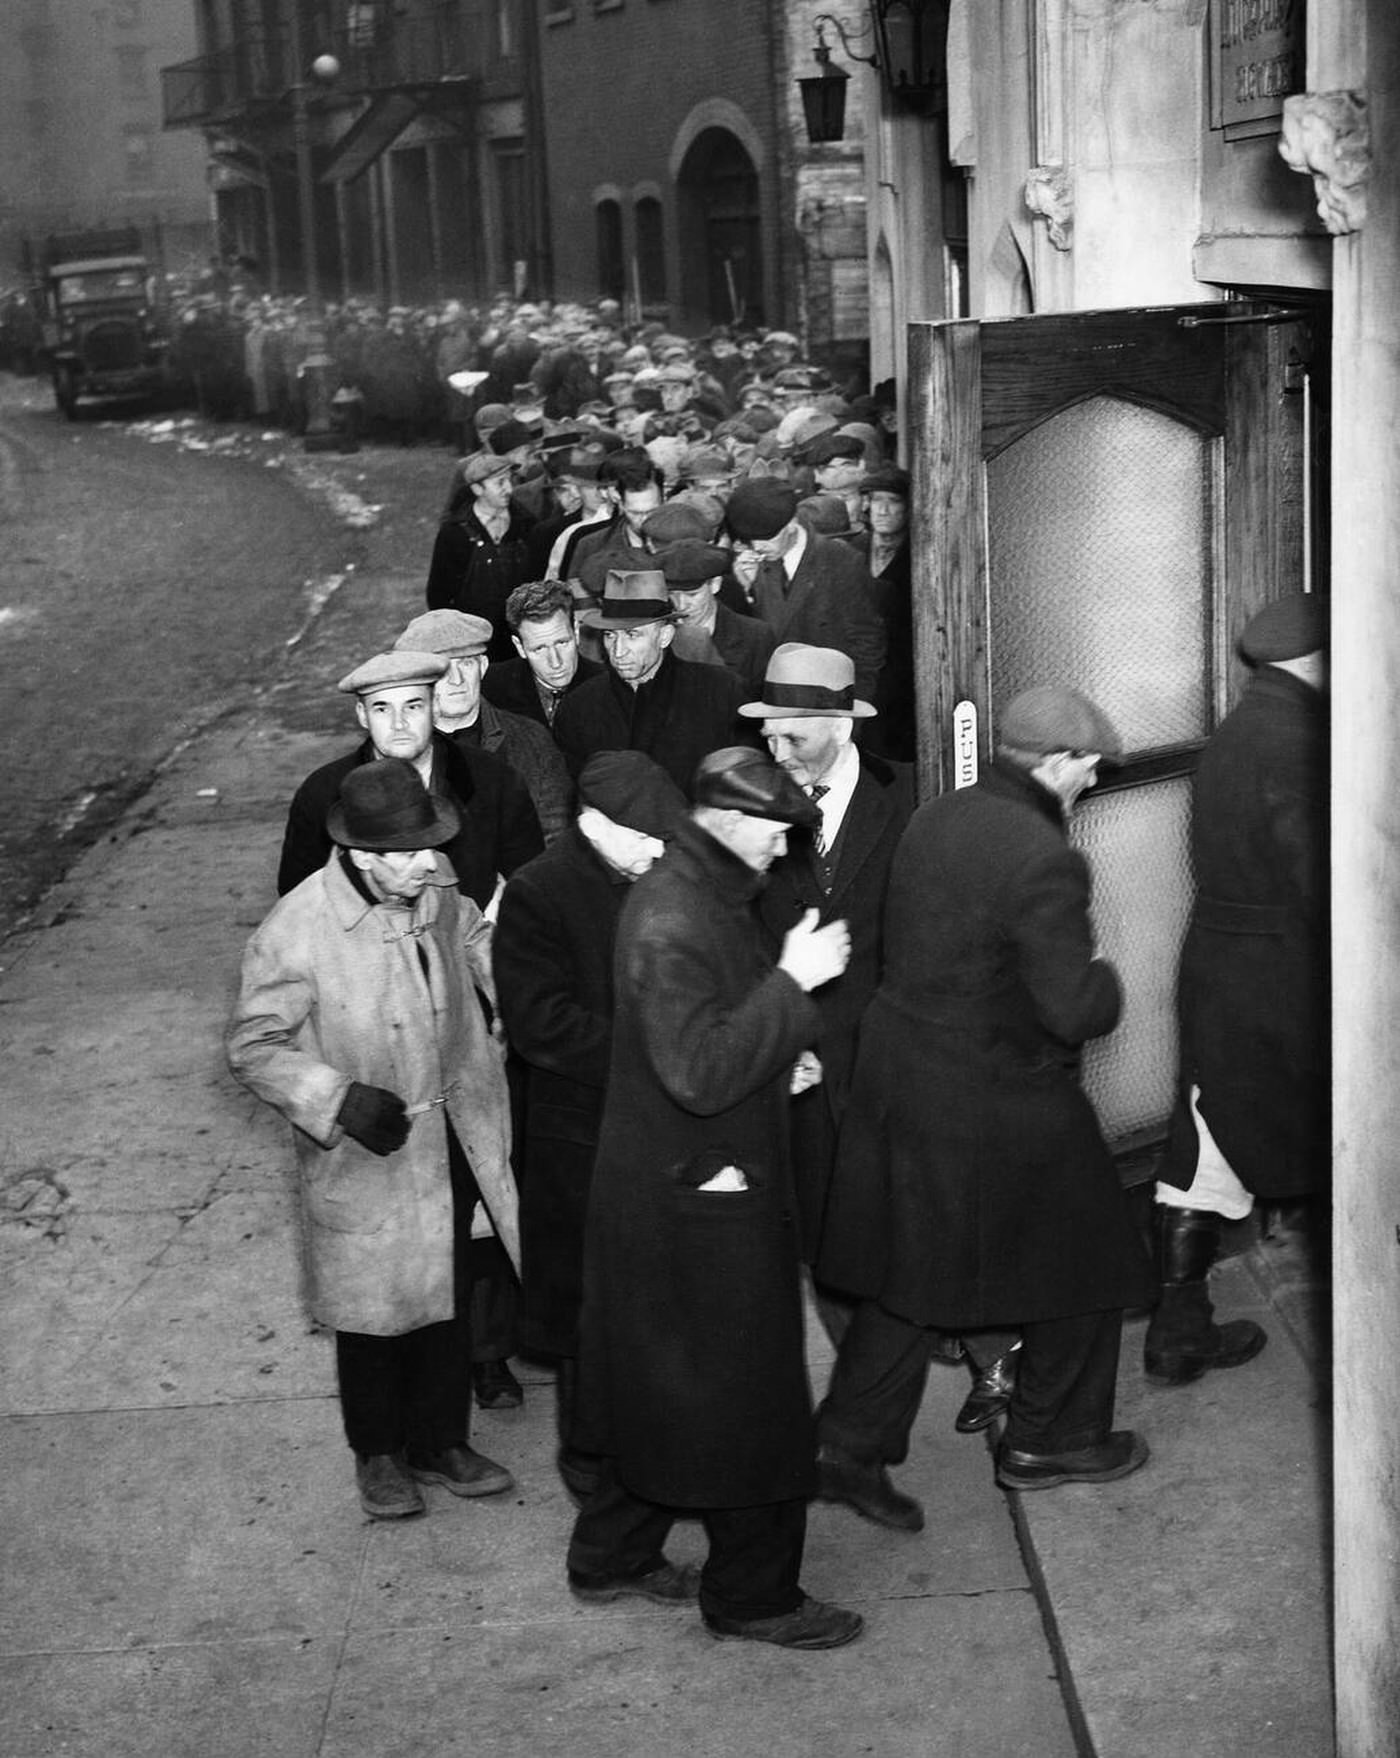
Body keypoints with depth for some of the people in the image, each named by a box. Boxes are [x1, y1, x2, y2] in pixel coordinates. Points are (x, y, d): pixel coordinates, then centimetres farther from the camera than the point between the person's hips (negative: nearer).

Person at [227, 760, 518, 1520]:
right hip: (366, 1153, -5)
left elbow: (475, 943, 13)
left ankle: (440, 1441, 37)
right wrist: (337, 1099, -24)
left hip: (453, 1135, 5)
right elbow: (253, 1047, -14)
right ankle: (377, 1453, 34)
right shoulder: (296, 932, -24)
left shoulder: (437, 893, -9)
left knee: (450, 1296, 17)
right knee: (375, 1311, 12)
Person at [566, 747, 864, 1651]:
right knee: (743, 1396, 3)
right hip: (700, 1195, -10)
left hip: (683, 1187, 10)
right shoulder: (672, 923, -25)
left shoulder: (707, 896, 8)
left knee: (662, 1381, 21)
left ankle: (614, 1556, 35)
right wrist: (792, 983, -28)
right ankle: (753, 1595, 17)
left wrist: (781, 1055, 6)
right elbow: (700, 1071, -31)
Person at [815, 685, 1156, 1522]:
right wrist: (1106, 978, -2)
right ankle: (1050, 1439, 29)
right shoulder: (1044, 861, -23)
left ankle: (852, 1447, 18)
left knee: (910, 1271, 17)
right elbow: (1073, 1009, -24)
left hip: (900, 1074, 8)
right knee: (1081, 1260, 15)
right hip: (998, 1102, -8)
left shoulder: (933, 820, 2)